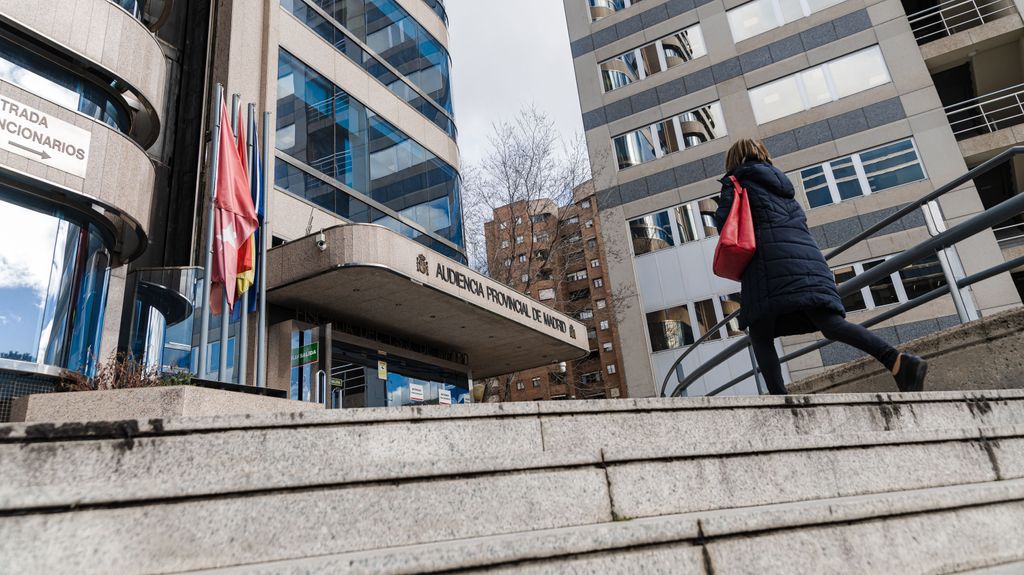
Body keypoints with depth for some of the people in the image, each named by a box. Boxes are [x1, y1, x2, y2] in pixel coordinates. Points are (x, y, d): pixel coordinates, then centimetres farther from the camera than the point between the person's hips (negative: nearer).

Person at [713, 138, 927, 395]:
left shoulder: (737, 180, 14)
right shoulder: (780, 181, 34)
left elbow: (723, 219, 0)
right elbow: (800, 218, 26)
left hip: (771, 257, -6)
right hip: (807, 253, 6)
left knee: (760, 334, -4)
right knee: (830, 322, -7)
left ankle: (779, 397, -18)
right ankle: (899, 362, -26)